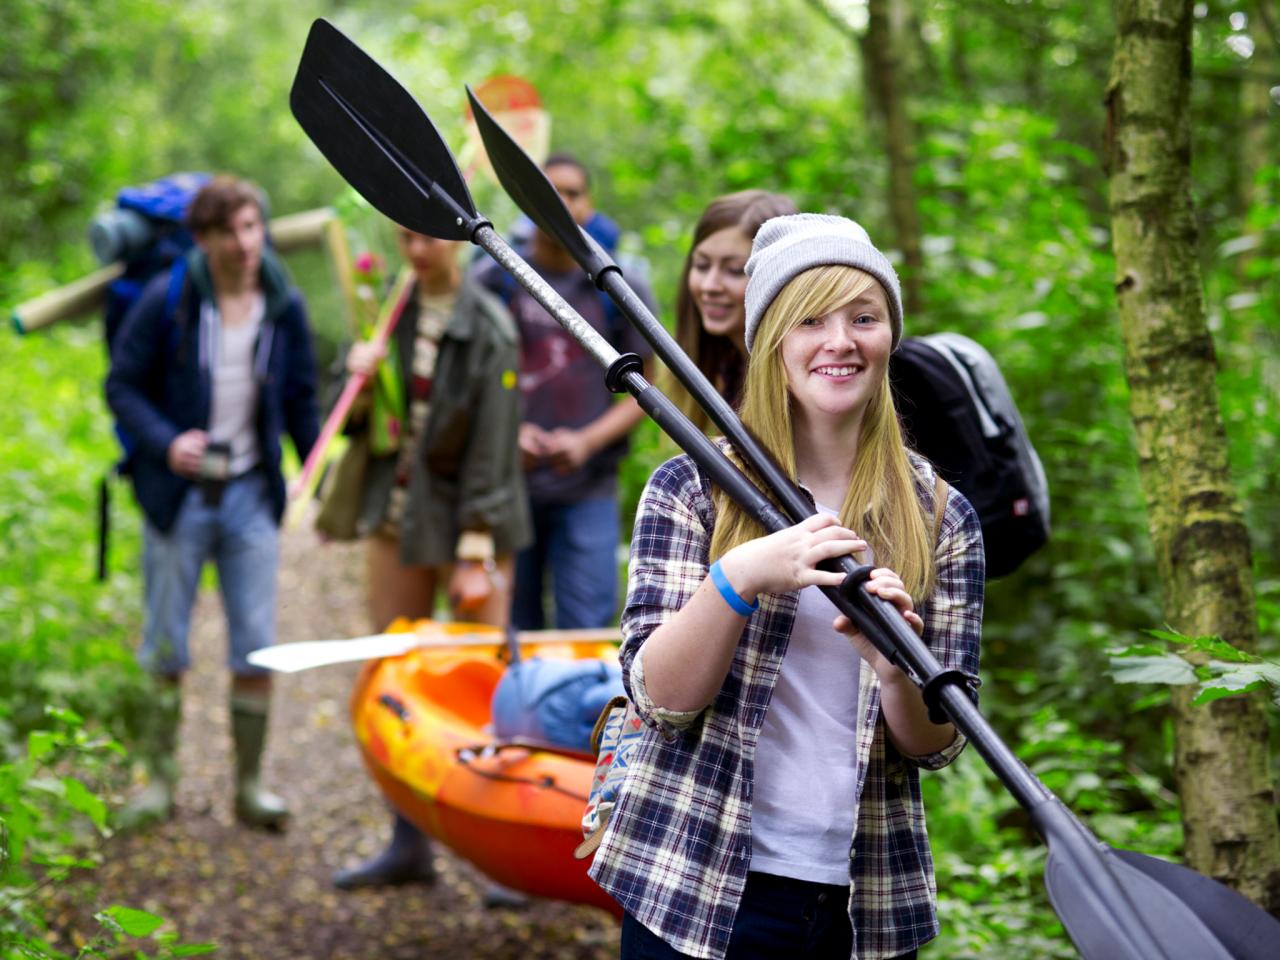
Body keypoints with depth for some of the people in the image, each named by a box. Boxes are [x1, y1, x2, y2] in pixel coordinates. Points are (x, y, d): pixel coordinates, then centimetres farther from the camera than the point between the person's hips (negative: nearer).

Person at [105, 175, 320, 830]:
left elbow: (301, 403, 10)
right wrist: (165, 442, -22)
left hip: (251, 494, 2)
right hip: (178, 493, -2)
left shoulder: (285, 308, 1)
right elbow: (122, 386, -5)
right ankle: (160, 780, 18)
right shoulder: (167, 302, -8)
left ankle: (249, 786, 13)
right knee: (165, 651, 5)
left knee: (257, 652, 2)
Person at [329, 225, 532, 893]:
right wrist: (360, 378, -12)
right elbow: (360, 424, 9)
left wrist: (476, 553, -18)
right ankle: (409, 845, 18)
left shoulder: (488, 327, -13)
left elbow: (491, 451, -15)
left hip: (467, 521, -6)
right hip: (396, 514, 6)